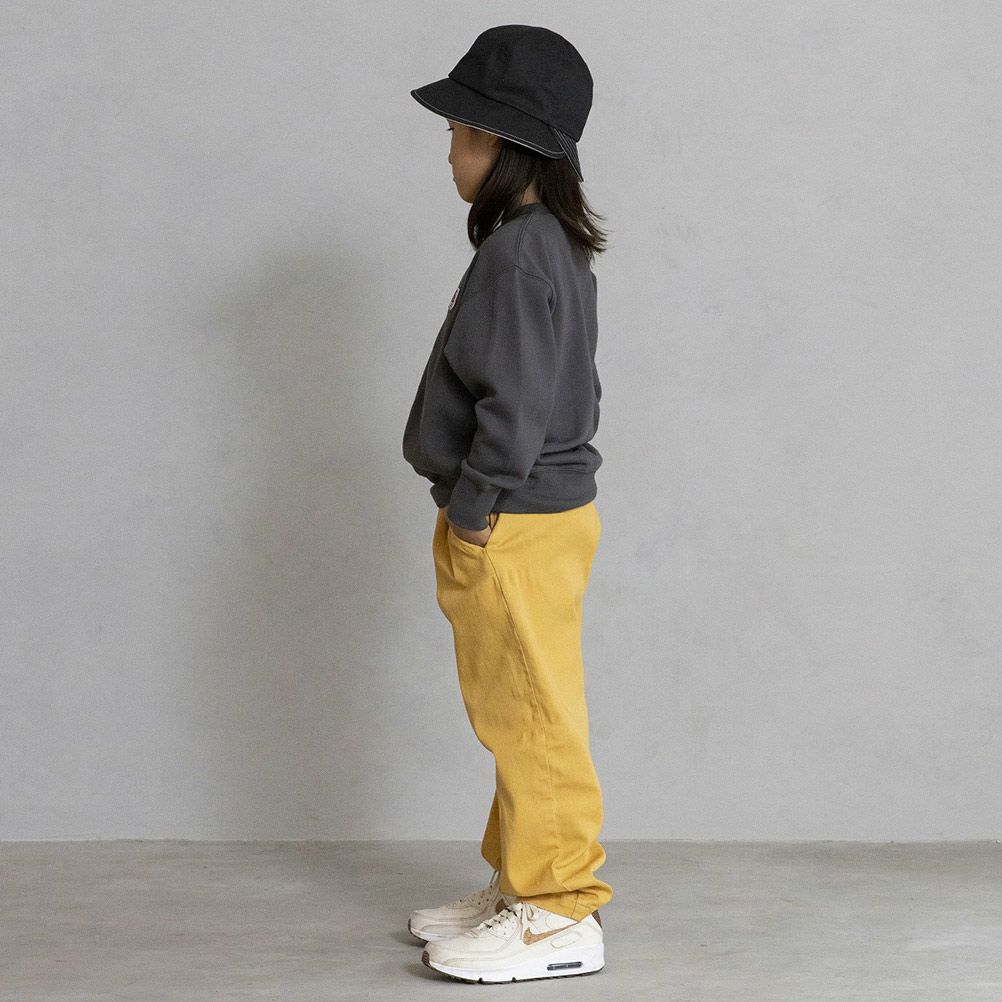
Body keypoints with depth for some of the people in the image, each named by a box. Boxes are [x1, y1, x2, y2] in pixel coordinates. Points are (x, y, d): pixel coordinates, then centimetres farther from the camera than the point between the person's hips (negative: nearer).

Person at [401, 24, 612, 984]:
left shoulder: (518, 256, -20)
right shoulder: (551, 245, 12)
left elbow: (515, 409, -24)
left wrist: (471, 510, -14)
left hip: (514, 526, -10)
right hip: (536, 508, 10)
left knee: (530, 717, -3)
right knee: (517, 716, 18)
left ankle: (559, 915, 6)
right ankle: (521, 881, 29)